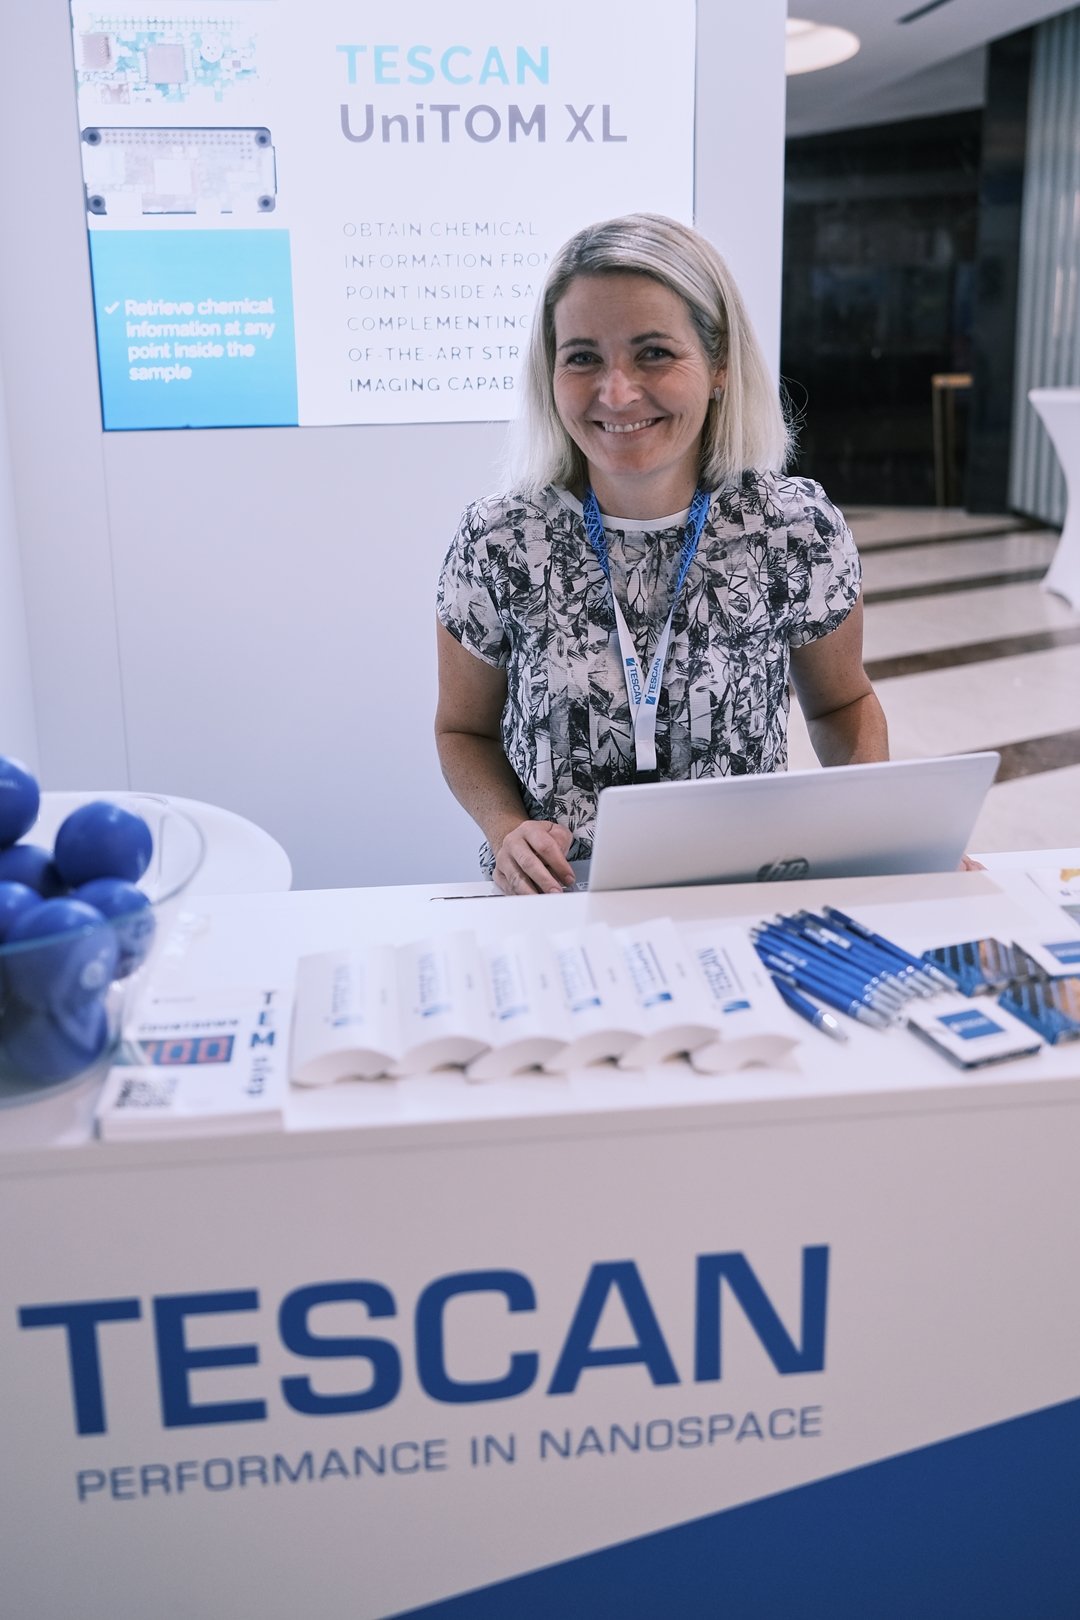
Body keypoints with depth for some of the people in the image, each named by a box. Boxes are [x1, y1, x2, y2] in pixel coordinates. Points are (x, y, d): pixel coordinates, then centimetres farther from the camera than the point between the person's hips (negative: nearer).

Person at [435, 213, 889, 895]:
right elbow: (466, 730, 9)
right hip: (554, 907, -1)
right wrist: (507, 828, -10)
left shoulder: (802, 530, -2)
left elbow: (841, 704, 14)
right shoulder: (498, 545, -4)